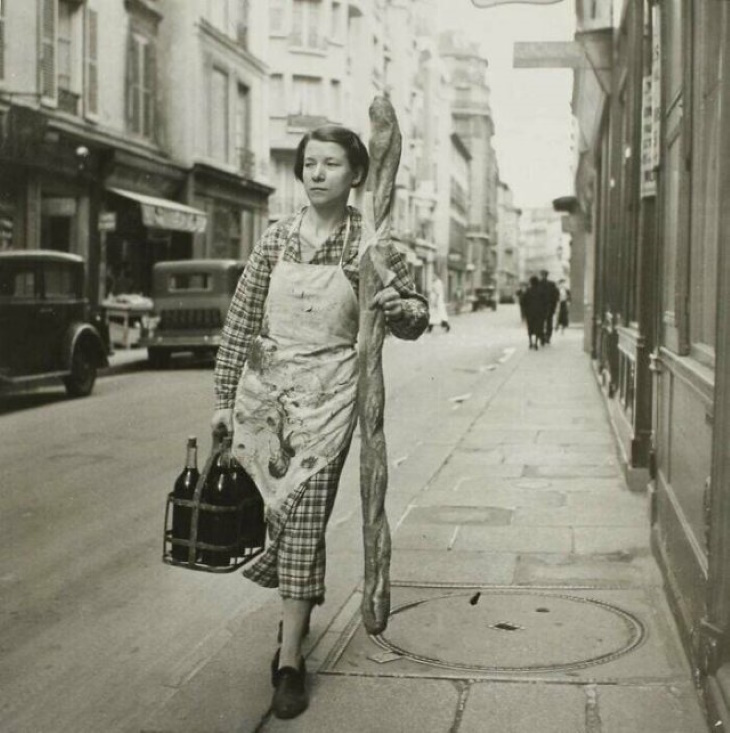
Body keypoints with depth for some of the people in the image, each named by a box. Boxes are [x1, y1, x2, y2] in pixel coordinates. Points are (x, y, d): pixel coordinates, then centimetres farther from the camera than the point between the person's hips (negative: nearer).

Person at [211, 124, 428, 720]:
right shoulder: (278, 238, 2)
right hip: (264, 386, 3)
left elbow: (417, 317, 4)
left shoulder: (369, 243, -3)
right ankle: (298, 608, 39)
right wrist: (226, 398, 1)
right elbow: (240, 321, 3)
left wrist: (398, 307, -20)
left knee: (304, 516, -6)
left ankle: (289, 659, 1)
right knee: (272, 510, 11)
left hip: (327, 392, -3)